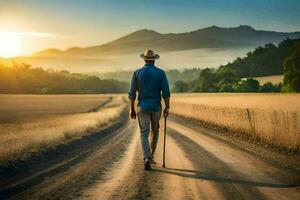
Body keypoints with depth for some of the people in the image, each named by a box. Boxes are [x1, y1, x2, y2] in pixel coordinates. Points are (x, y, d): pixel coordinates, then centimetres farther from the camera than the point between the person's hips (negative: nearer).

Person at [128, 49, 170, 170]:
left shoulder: (137, 73, -3)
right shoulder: (161, 73, -4)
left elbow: (132, 93, -3)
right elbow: (166, 92, -8)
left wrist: (132, 109, 5)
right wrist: (167, 108, 0)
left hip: (143, 107, 0)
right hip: (156, 107, 1)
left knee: (144, 134, 1)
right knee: (154, 130, 23)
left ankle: (147, 159, -16)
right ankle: (150, 155, 25)